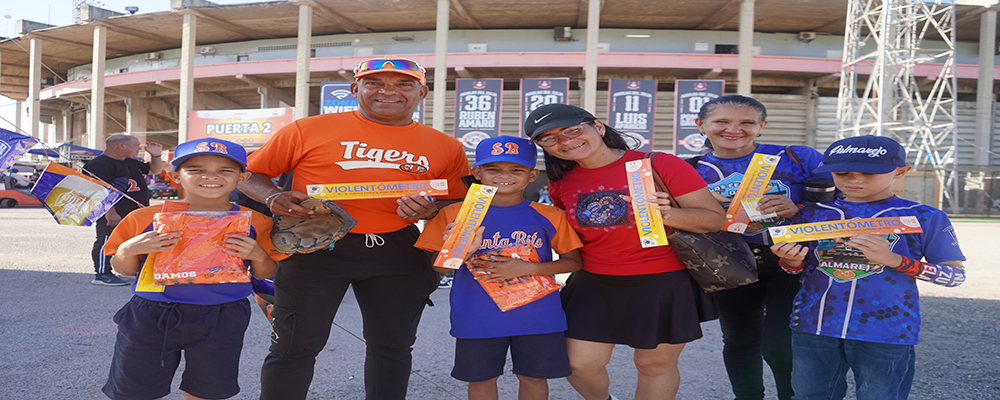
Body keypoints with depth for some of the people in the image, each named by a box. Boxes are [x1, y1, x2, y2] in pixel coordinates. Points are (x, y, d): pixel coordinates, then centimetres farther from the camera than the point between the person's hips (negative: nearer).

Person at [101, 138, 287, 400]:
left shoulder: (254, 223, -3)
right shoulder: (146, 218, -2)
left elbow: (267, 274, 4)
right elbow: (125, 269, 7)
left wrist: (258, 255, -16)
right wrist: (128, 250, -14)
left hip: (220, 321, 0)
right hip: (150, 316, 1)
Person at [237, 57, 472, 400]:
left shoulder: (446, 148, 6)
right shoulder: (308, 130, 0)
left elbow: (459, 202, 15)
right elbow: (250, 174, 7)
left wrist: (431, 210, -7)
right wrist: (274, 198, -15)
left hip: (397, 253, 3)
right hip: (316, 246, -2)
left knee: (393, 347, 13)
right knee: (295, 347, 1)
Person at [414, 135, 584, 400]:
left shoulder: (549, 216, -3)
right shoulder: (455, 214, -4)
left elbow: (574, 261, 0)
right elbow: (440, 268, -1)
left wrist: (528, 268, -15)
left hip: (537, 315, 0)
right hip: (476, 316, 0)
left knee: (533, 376, 13)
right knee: (481, 378, 12)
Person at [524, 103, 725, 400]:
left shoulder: (660, 164, -13)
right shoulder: (560, 182, 2)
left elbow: (716, 219, -11)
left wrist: (665, 213, -26)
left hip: (665, 284, -3)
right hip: (595, 286, 4)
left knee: (655, 365, 11)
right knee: (580, 364, 5)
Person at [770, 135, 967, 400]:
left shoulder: (924, 218, -2)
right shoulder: (812, 215, 6)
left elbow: (956, 275, -4)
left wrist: (893, 259, -18)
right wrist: (792, 262, -11)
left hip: (886, 330, -3)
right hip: (813, 326, 3)